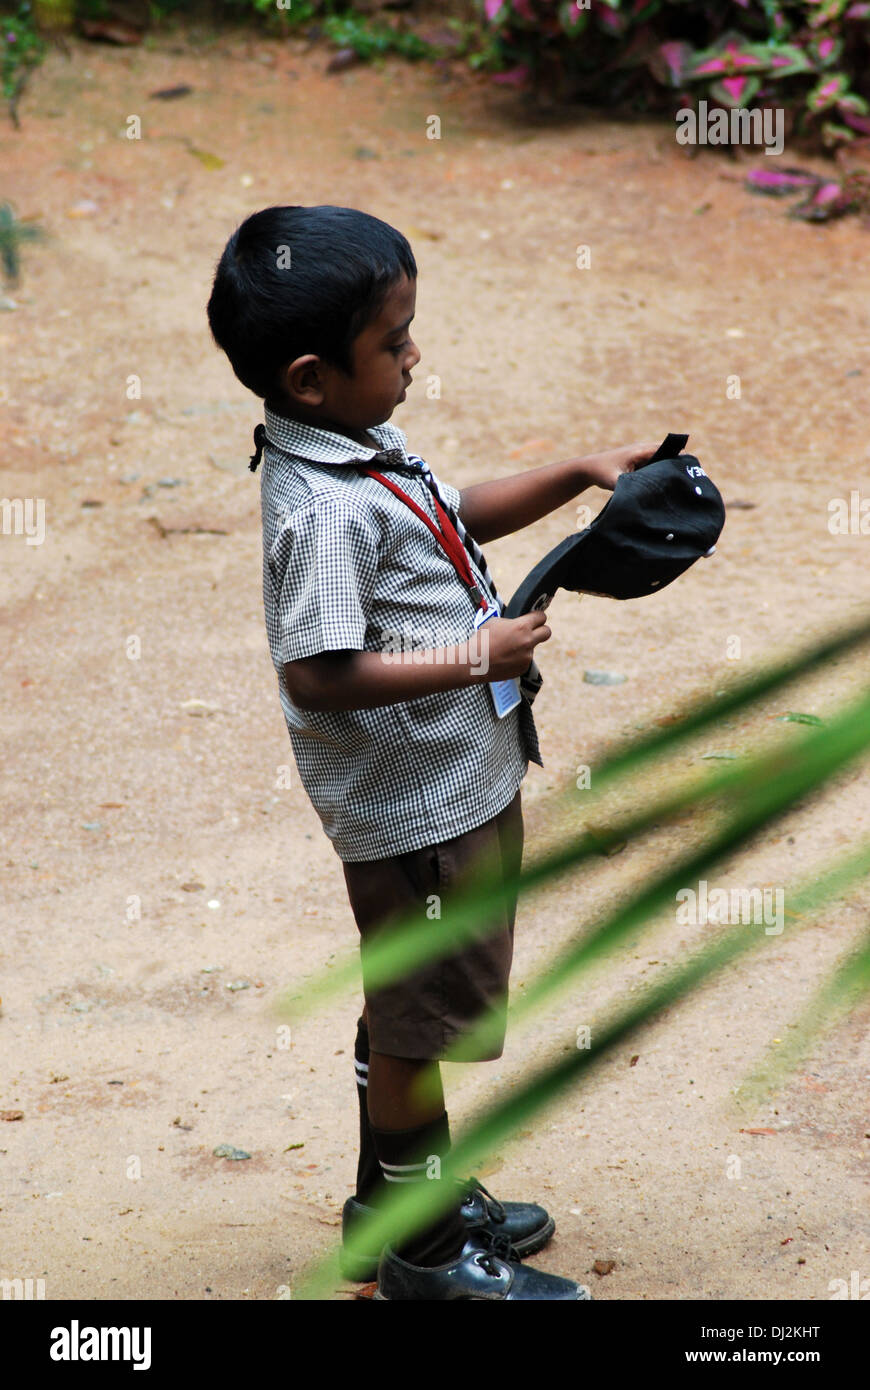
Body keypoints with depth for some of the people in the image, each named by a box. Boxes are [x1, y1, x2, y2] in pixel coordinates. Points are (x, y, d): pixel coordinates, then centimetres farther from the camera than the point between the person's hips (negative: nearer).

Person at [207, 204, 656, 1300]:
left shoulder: (359, 450, 4)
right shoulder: (324, 509, -28)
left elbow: (460, 514, 21)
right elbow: (317, 672, -33)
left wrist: (579, 473, 10)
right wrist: (476, 657, -28)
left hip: (456, 782, 10)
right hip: (414, 808, -10)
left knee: (412, 1004, 23)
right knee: (420, 1015, 5)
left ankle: (402, 1193, 40)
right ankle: (422, 1250, 21)